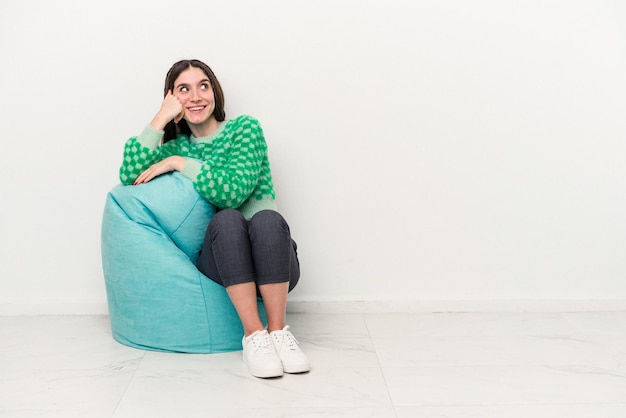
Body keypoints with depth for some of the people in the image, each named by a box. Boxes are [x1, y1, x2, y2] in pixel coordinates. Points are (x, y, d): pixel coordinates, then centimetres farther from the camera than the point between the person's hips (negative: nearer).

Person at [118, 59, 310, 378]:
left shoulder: (245, 128, 4)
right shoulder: (175, 147, 13)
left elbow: (232, 191, -15)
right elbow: (129, 176, -8)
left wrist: (177, 163, -10)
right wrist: (161, 118, -7)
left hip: (274, 266, -1)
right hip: (218, 263, 1)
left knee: (266, 218, -33)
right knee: (227, 219, -31)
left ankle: (278, 331, -28)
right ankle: (253, 335, -31)